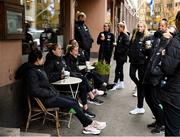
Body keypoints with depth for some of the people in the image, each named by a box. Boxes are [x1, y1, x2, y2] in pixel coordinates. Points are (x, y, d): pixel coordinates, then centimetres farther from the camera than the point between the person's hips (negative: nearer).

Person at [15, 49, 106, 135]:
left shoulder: (38, 68, 14)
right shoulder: (31, 72, -17)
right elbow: (35, 91, -24)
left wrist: (54, 91, 6)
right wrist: (51, 93, -17)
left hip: (50, 95, 10)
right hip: (44, 99, -10)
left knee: (74, 101, 0)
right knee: (72, 104, -12)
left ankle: (87, 126, -1)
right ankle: (90, 123, 2)